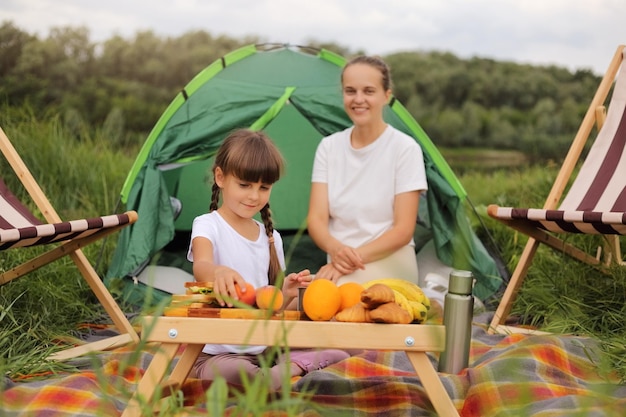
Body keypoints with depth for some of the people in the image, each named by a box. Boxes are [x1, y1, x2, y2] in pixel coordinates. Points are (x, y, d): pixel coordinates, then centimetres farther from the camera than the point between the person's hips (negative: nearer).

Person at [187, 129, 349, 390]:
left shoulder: (271, 237, 13)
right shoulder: (207, 225, -3)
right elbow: (200, 266, -28)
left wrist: (286, 294, -8)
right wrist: (218, 272, -52)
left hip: (267, 349, 6)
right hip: (218, 353, -5)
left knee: (338, 354, -19)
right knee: (233, 371, -42)